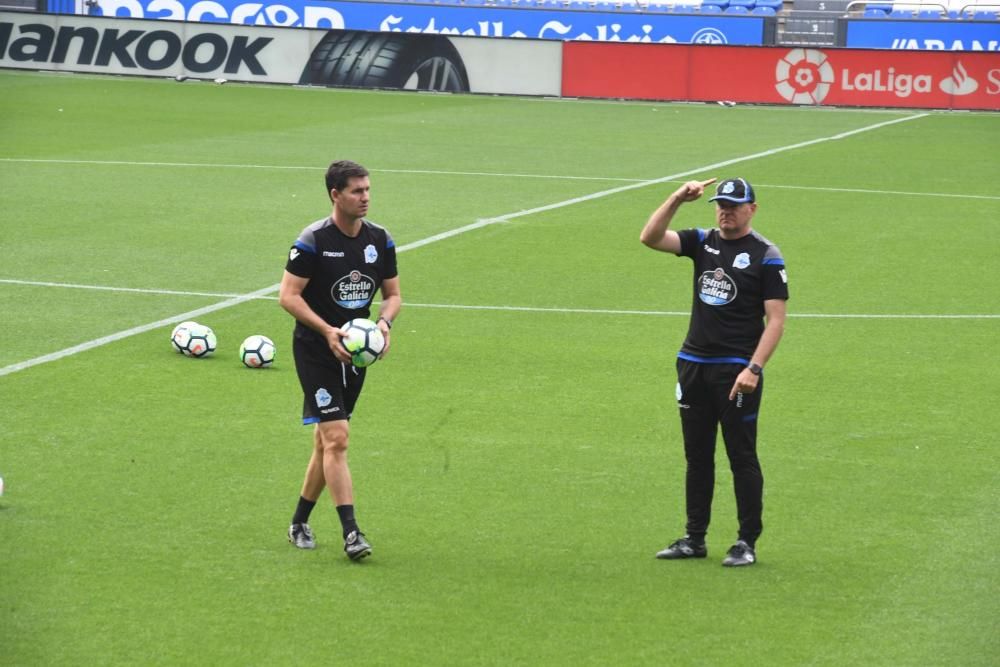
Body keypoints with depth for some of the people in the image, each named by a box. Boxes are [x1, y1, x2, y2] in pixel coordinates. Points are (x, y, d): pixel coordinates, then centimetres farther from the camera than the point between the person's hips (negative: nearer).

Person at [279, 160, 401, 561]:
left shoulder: (380, 240, 3)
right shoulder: (313, 241, -14)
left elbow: (393, 294, 12)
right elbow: (288, 295, -13)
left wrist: (384, 322, -10)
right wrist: (327, 331, -24)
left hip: (355, 350, 6)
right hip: (315, 351, -6)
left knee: (327, 440, 12)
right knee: (337, 437, -15)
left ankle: (300, 522, 26)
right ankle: (350, 533, -17)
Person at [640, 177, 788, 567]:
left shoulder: (766, 256, -6)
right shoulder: (702, 242, 9)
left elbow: (776, 319, -10)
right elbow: (650, 237, -2)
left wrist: (754, 368, -19)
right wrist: (678, 199, -13)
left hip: (737, 370, -6)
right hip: (693, 364, 6)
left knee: (742, 457, -1)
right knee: (697, 456, 11)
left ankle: (747, 543, 5)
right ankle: (694, 539, 18)